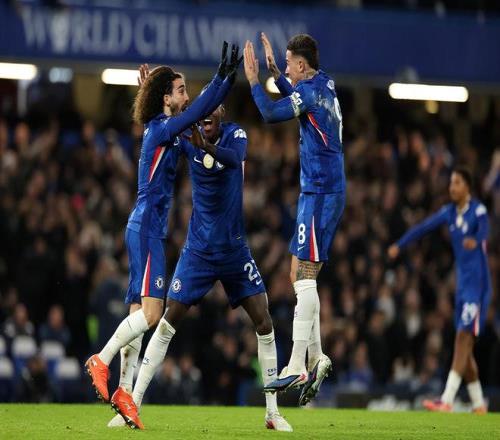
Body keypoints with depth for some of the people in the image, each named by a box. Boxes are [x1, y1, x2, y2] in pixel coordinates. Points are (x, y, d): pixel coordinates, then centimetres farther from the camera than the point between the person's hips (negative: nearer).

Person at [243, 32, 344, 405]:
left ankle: (297, 367, -17)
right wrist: (274, 72, 31)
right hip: (328, 190, 10)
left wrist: (254, 79, -7)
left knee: (304, 276, -13)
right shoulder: (324, 85, 14)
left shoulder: (312, 89, -14)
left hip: (320, 192, -10)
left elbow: (271, 113, -21)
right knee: (301, 276, 12)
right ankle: (316, 358, 12)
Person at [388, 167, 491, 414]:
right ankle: (478, 405, 15)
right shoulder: (449, 212, 8)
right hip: (461, 282, 8)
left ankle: (447, 400, -21)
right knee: (465, 346, 8)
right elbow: (424, 227, 9)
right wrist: (399, 245, 1)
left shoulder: (478, 210, -13)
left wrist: (475, 241, -52)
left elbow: (484, 230, -31)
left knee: (463, 339, -14)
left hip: (477, 282, -8)